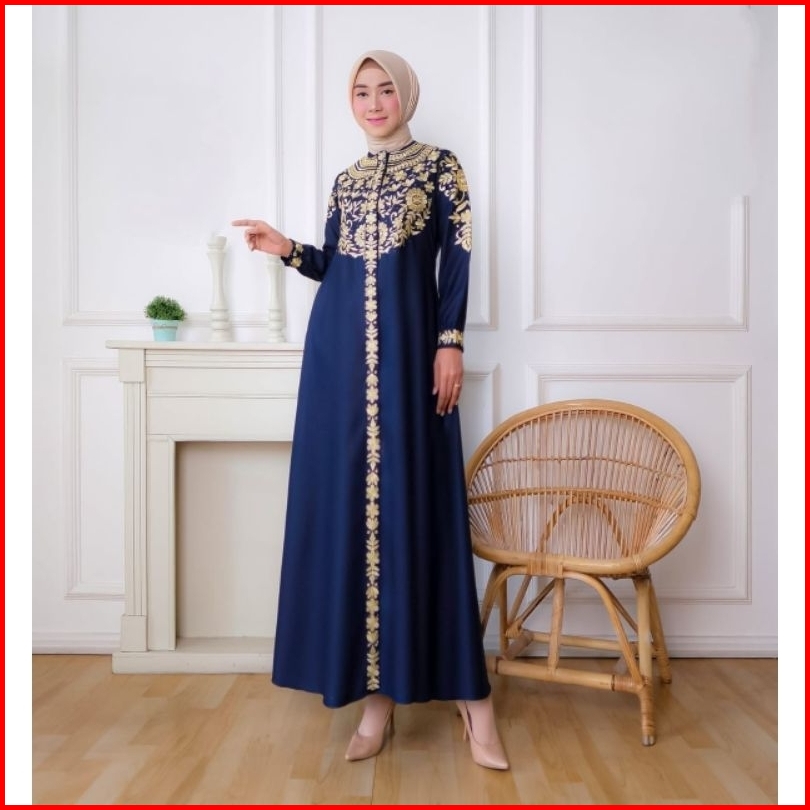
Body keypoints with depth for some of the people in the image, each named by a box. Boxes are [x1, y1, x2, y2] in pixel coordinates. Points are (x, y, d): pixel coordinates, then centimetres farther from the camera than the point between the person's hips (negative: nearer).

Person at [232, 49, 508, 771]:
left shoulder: (440, 167, 7)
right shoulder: (346, 181, 20)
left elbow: (457, 261, -1)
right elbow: (336, 266, 19)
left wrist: (450, 343, -10)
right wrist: (289, 250, 3)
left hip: (407, 347, -4)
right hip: (340, 350, 5)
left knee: (415, 499, -8)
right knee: (349, 501, 0)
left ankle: (469, 692, 2)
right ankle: (378, 690, 9)